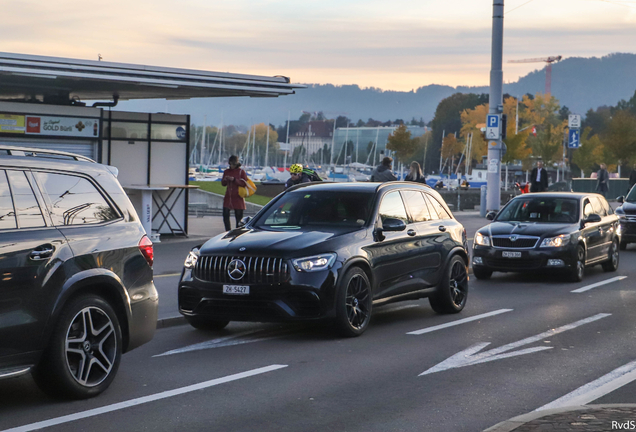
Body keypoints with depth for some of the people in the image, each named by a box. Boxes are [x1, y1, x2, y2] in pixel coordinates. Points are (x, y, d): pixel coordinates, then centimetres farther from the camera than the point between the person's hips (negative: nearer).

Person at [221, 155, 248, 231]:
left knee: (238, 217, -1)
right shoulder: (226, 172, 10)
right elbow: (223, 184, 16)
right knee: (225, 216, 0)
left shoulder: (241, 172, -3)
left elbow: (244, 183, -11)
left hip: (237, 197, -4)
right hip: (228, 197, 4)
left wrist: (234, 180, -19)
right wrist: (224, 180, -6)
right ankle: (228, 232, 11)